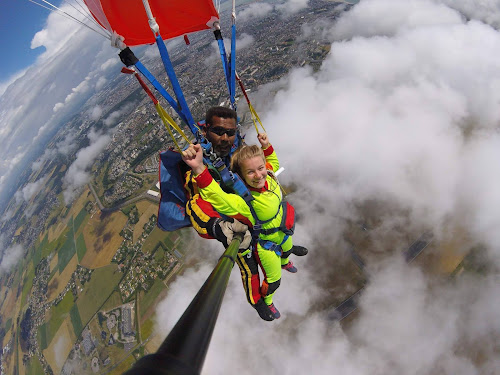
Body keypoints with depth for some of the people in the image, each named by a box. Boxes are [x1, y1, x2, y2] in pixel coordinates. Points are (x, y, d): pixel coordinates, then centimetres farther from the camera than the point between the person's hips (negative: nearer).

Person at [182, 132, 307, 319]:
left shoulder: (268, 176, -25)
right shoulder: (244, 200, -44)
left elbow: (274, 162, 0)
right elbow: (217, 198, -63)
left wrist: (267, 146, -18)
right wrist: (199, 169, -76)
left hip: (283, 233, 7)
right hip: (266, 244, -7)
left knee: (288, 249, 40)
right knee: (273, 281, 16)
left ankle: (284, 263, 79)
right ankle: (266, 302, 52)